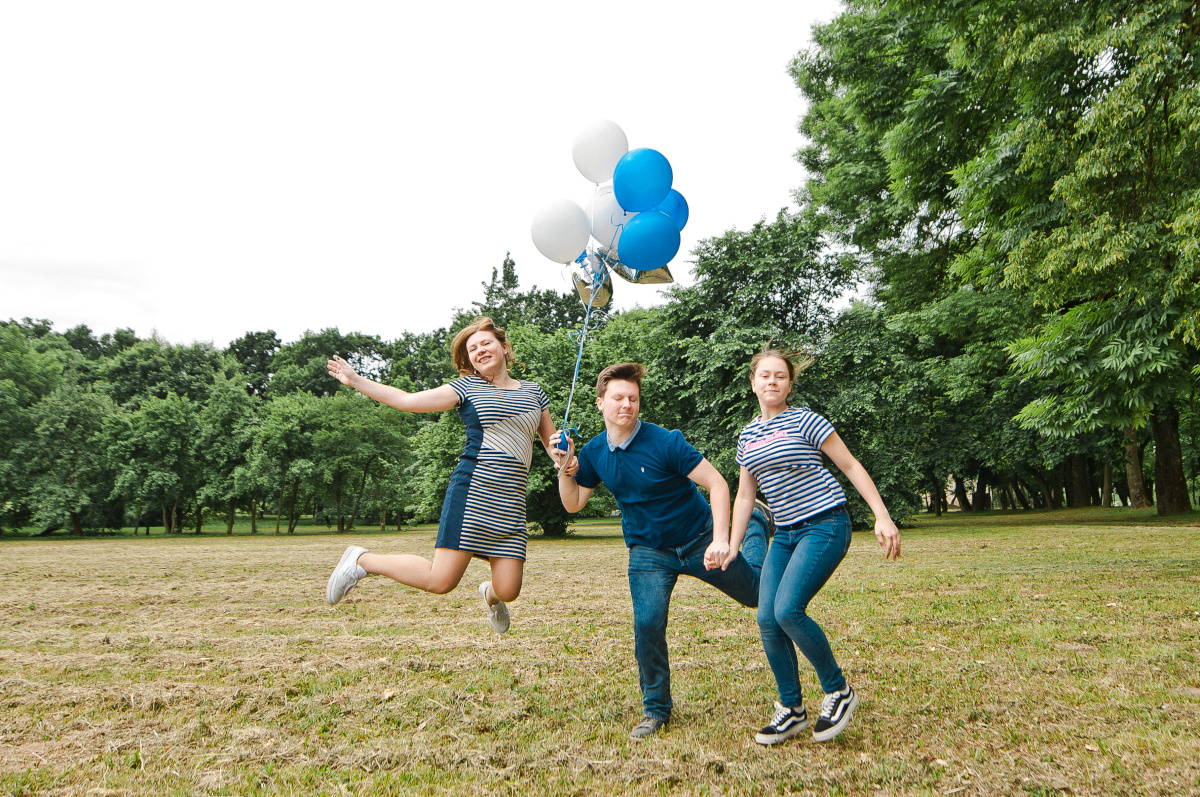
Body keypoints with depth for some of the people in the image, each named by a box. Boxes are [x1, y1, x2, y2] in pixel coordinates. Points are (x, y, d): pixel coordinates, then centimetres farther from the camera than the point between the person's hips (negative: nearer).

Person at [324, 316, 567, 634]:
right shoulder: (468, 388, 8)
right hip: (472, 491, -3)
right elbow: (408, 400, 6)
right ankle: (362, 560, 12)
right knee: (441, 580, -11)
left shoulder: (533, 392, 18)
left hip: (511, 502, 3)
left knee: (508, 591, -4)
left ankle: (490, 595, 35)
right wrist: (356, 381, 5)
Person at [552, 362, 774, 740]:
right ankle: (656, 710, 8)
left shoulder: (665, 442, -24)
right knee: (647, 624, -15)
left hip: (698, 538, -2)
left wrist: (721, 540, -34)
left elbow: (717, 484, -23)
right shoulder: (593, 452, -8)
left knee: (757, 592, 12)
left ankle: (755, 520, 40)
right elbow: (573, 504, 1)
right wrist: (565, 468, -17)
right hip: (648, 552, 2)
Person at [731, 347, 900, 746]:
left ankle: (839, 692, 3)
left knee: (788, 610, -19)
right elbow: (745, 495, 17)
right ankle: (792, 710, 14)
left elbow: (851, 466, -5)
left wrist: (882, 517, -12)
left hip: (825, 524, -6)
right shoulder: (747, 436, 11)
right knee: (767, 618, -3)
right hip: (785, 533, 7)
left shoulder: (803, 420, -7)